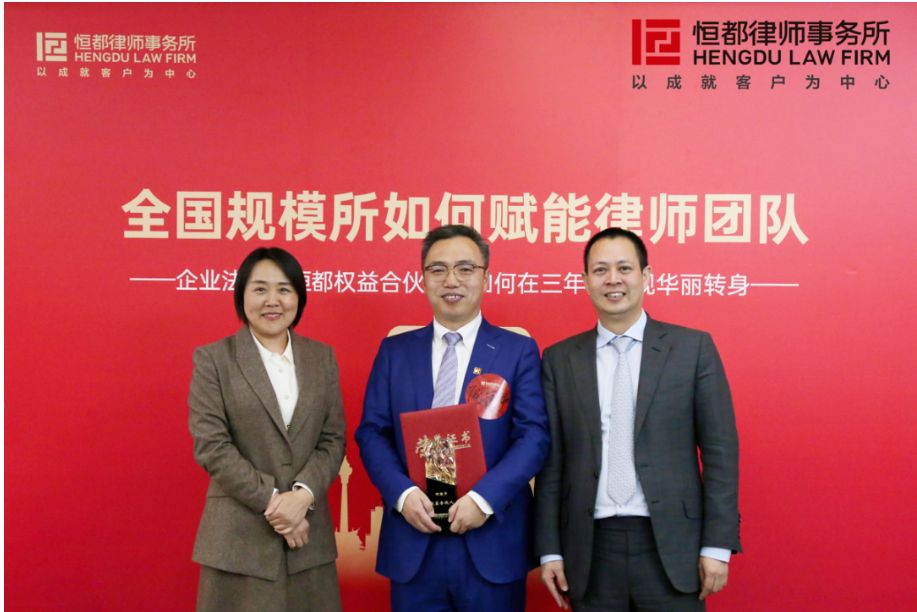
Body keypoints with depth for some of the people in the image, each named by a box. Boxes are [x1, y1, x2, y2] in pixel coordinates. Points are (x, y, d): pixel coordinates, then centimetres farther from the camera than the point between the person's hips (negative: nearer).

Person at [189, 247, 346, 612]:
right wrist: (272, 501, -12)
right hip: (240, 539, -2)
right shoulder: (212, 359, 0)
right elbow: (211, 446, -7)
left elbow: (333, 439, 5)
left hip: (309, 537, 3)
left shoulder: (321, 357, 9)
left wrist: (303, 494, -11)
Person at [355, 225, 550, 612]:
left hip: (493, 545, -1)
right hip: (412, 546, 2)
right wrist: (402, 493, -11)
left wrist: (484, 497, -17)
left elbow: (534, 435, -6)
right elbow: (371, 433, 5)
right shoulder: (394, 351, 8)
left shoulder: (519, 351, 2)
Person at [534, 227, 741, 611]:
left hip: (671, 546, -1)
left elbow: (720, 450, -1)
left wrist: (718, 545, -5)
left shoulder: (693, 348, 0)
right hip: (591, 549, 2)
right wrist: (549, 550, 2)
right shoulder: (560, 360, 5)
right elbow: (552, 461, 5)